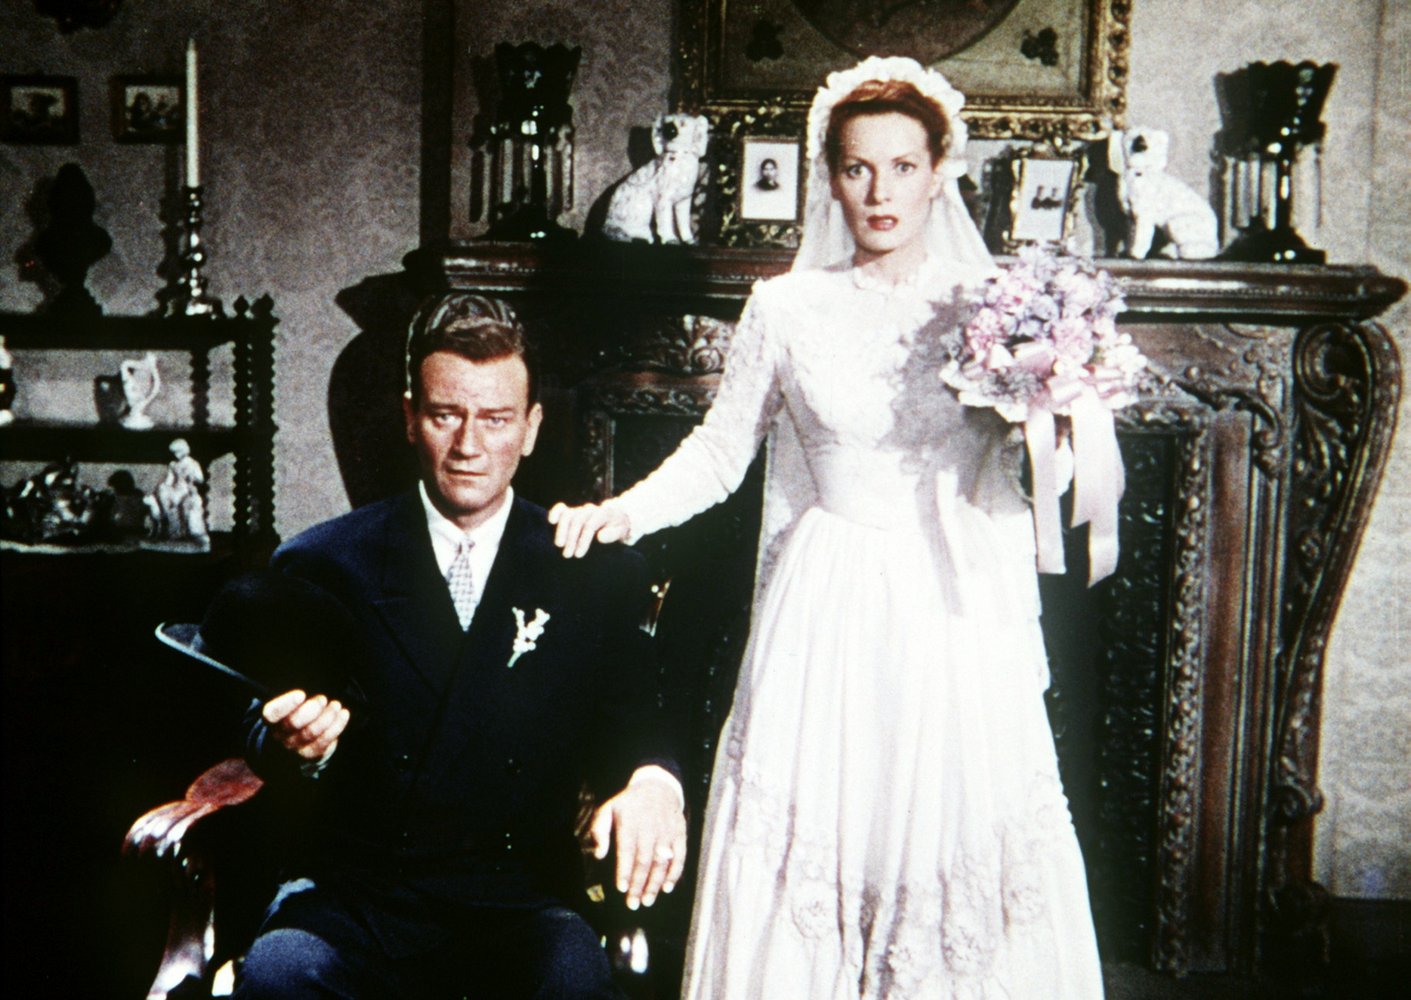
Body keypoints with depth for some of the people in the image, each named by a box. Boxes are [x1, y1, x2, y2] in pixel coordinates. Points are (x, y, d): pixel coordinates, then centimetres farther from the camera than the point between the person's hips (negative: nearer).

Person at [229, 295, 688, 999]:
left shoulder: (598, 576, 6)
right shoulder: (321, 565, 5)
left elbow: (630, 724, 4)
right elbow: (264, 740, 6)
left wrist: (654, 781, -20)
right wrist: (294, 743, -19)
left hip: (520, 909, 0)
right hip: (351, 900, 0)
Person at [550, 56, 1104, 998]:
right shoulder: (787, 307, 2)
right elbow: (720, 450, 7)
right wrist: (627, 511, -8)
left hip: (955, 609, 0)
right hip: (828, 611, 0)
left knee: (958, 835, 2)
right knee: (809, 837, 2)